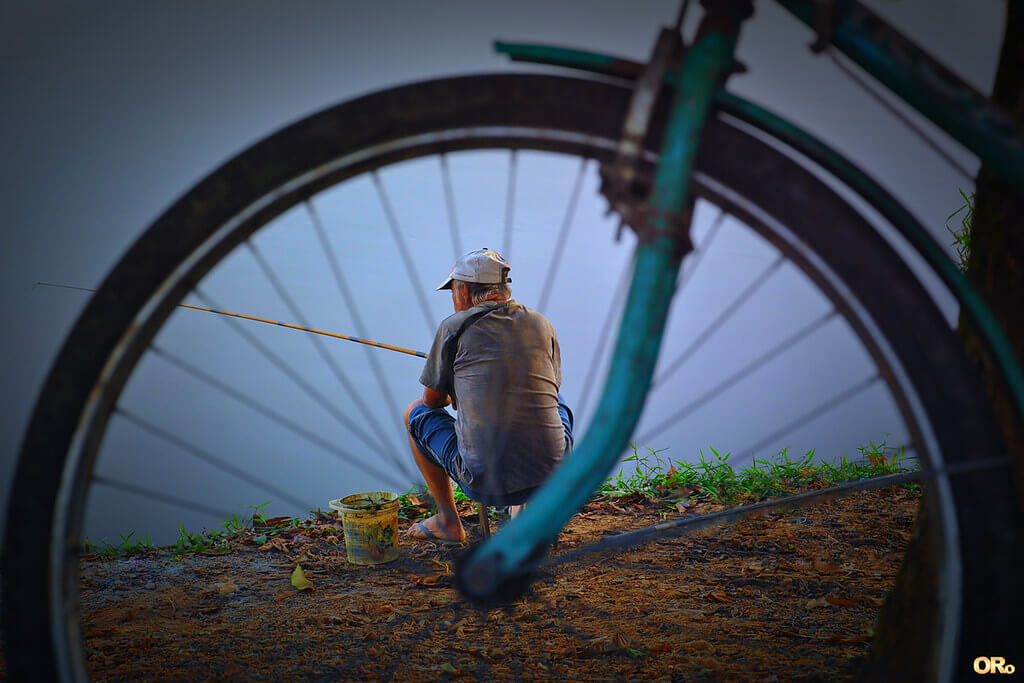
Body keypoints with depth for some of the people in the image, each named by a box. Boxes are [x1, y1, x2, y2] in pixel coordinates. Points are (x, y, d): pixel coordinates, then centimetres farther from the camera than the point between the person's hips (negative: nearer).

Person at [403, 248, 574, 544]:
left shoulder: (454, 326, -1)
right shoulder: (542, 325, 9)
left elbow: (434, 400, 12)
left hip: (485, 483, -4)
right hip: (551, 476, 4)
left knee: (417, 412, 23)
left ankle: (448, 522, 26)